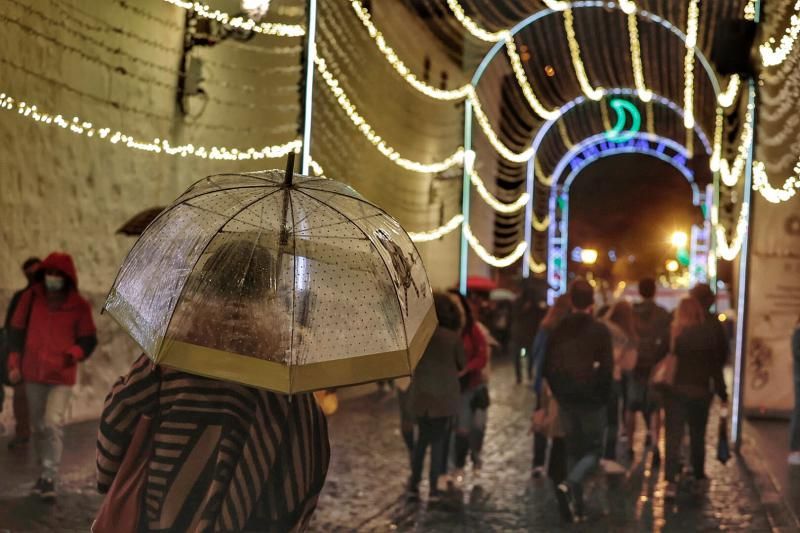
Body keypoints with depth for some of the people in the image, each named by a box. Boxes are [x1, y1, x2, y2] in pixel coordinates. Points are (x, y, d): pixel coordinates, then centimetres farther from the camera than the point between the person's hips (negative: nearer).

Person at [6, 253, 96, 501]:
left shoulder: (79, 306, -7)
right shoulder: (31, 297, -2)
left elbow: (88, 340, -2)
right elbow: (17, 331, 6)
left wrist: (73, 354, -22)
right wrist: (14, 364, 2)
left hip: (62, 376, -3)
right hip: (32, 373, 3)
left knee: (52, 423, -16)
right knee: (38, 426, 13)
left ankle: (49, 478, -10)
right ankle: (45, 470, 30)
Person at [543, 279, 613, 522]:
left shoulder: (558, 331, 1)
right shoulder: (600, 331, -10)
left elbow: (548, 367, 3)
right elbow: (607, 369, -13)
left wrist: (559, 393, 12)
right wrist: (603, 397, -1)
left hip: (566, 401, 4)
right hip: (592, 401, -4)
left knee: (573, 450, 16)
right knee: (593, 451, 6)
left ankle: (576, 504, 17)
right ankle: (569, 484, -19)